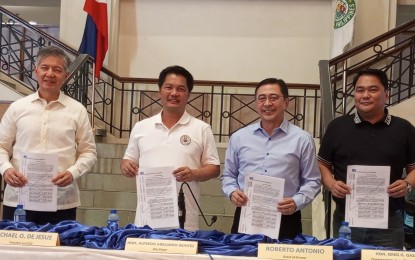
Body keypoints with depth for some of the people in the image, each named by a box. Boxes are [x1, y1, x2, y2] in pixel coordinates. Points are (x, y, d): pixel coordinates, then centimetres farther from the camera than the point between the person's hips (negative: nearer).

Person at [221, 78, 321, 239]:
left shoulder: (302, 139, 2)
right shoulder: (239, 137, 9)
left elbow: (312, 181, 3)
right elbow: (228, 175, 15)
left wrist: (296, 202, -13)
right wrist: (232, 191, -5)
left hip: (285, 219, -2)